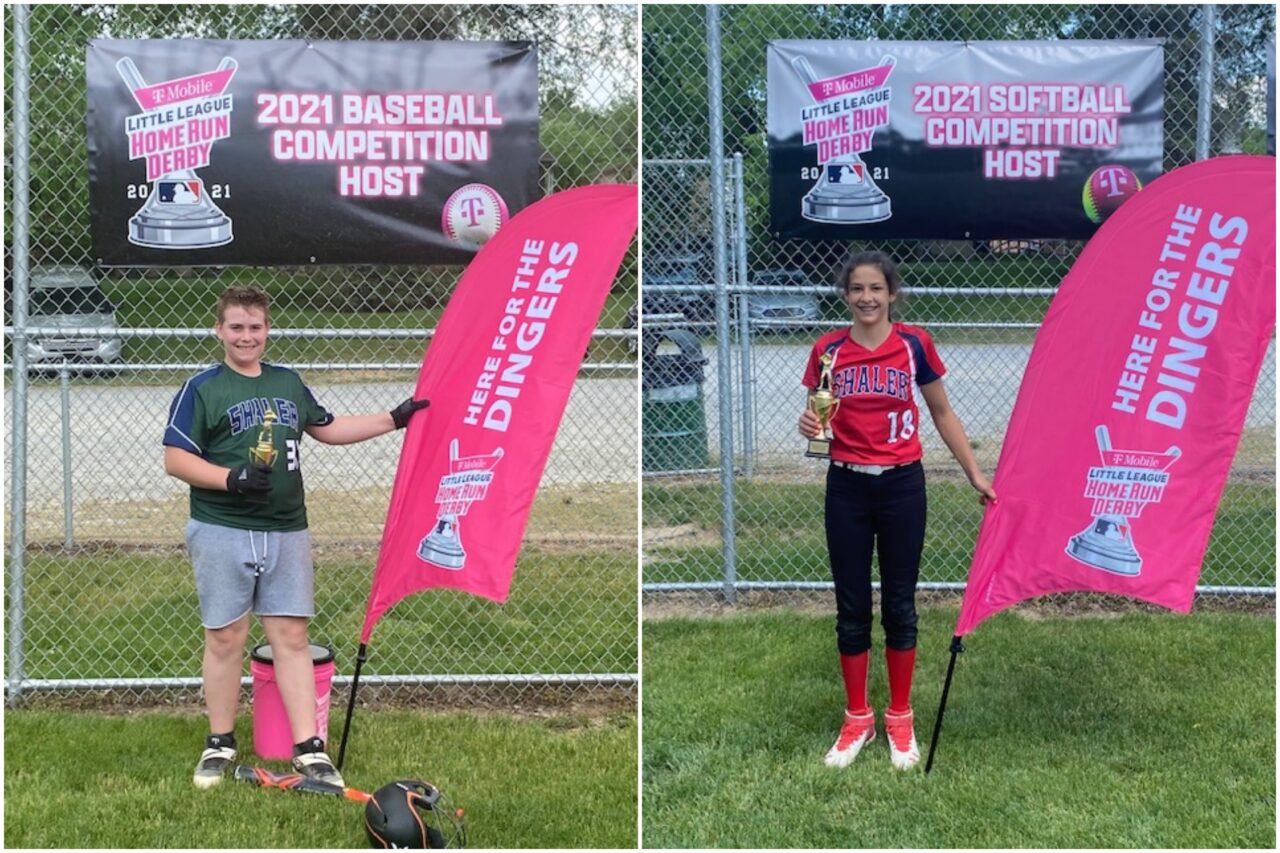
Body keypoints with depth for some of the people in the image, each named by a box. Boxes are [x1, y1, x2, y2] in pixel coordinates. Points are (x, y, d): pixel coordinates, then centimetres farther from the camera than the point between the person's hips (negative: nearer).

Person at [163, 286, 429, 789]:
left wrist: (394, 419, 24)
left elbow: (326, 428, 27)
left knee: (291, 636, 2)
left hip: (287, 531, 4)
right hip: (222, 533, -4)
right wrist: (231, 478, -20)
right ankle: (220, 744, 16)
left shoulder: (288, 383, 14)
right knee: (225, 637, 2)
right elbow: (176, 460, -7)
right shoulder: (201, 389, -2)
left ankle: (309, 749, 3)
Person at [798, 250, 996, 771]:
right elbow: (817, 417, 8)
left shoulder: (914, 345, -5)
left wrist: (975, 474, 4)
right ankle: (857, 719, 21)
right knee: (851, 607, 7)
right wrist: (809, 427, -16)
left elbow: (943, 415, 5)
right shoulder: (828, 350, -1)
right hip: (847, 487, 1)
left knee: (899, 605, 7)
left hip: (901, 485, -1)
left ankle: (899, 719, 20)